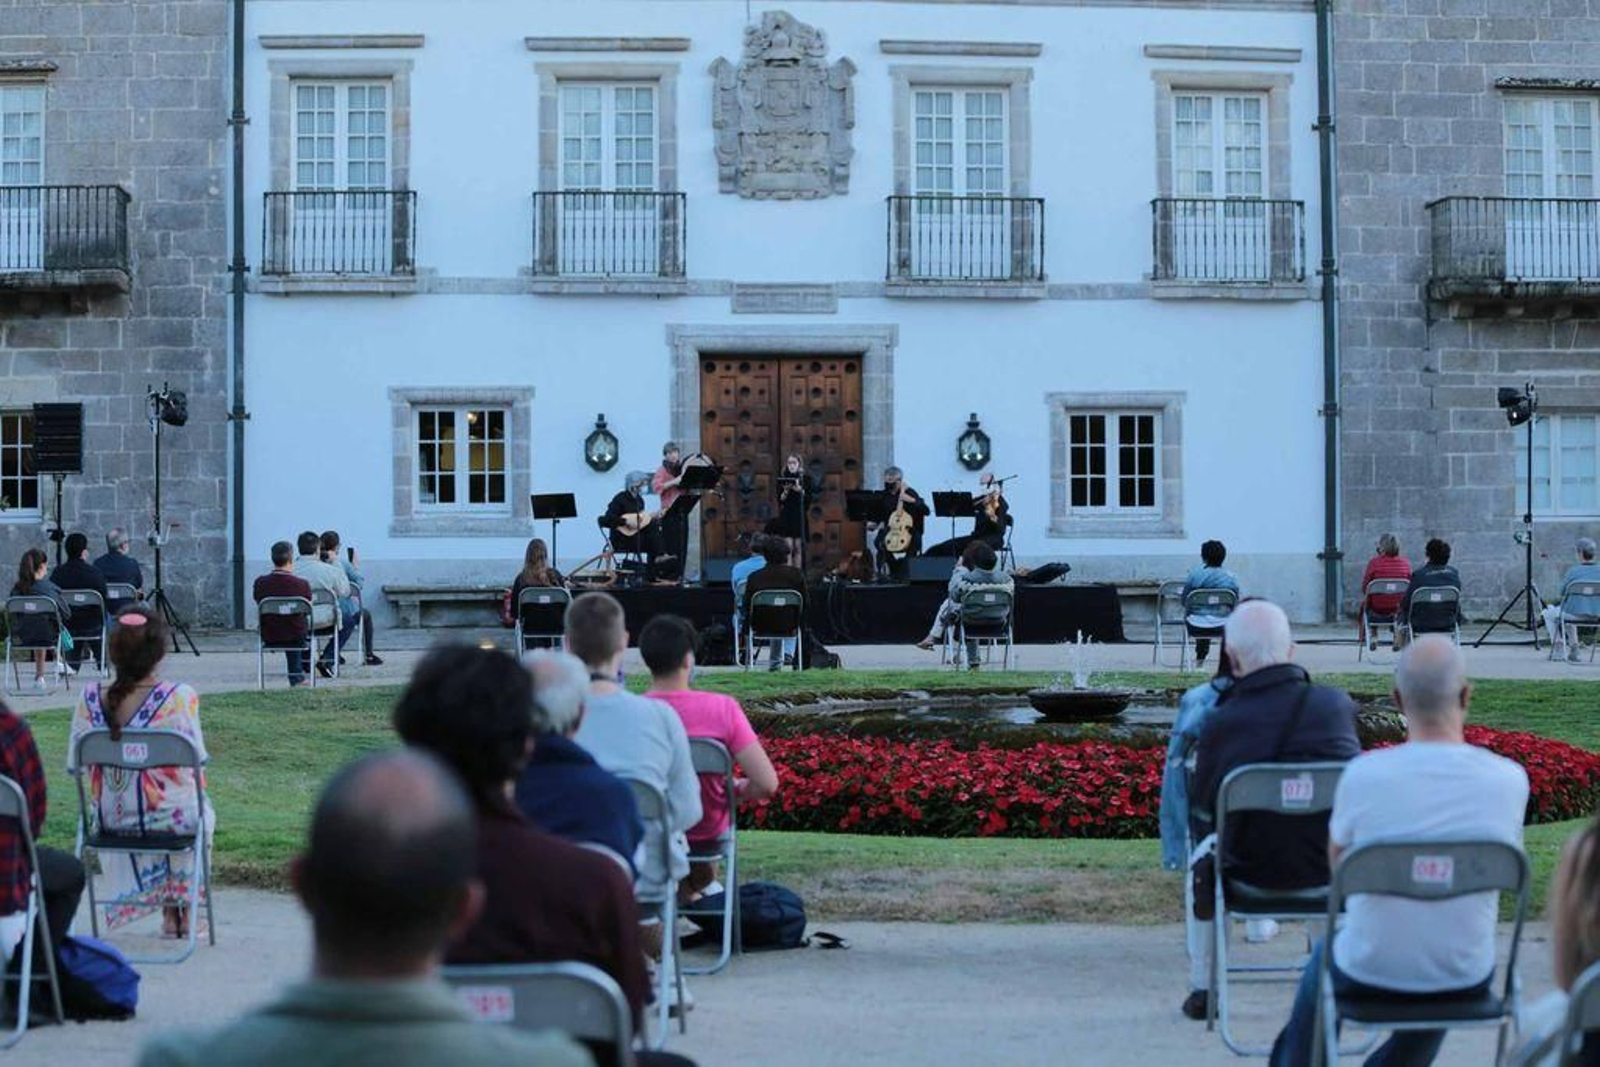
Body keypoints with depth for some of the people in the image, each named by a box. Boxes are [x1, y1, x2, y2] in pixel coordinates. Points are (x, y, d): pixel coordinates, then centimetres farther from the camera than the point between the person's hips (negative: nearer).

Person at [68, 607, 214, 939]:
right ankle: (186, 910, 41)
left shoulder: (90, 698, -11)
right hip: (171, 817, -3)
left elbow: (73, 763, -3)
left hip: (111, 817, 4)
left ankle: (169, 913, 44)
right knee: (203, 814, 35)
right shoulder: (180, 698, -21)